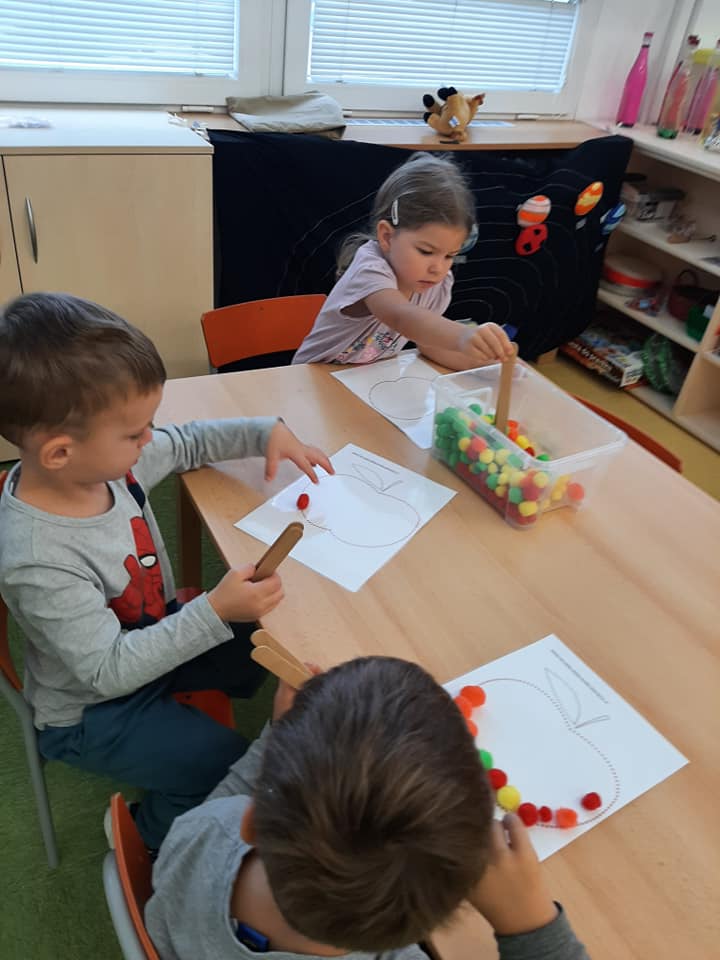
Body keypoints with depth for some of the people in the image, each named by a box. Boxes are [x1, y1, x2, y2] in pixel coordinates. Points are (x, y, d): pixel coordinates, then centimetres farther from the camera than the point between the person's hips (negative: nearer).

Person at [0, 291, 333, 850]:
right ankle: (156, 836, 21)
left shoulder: (105, 460, -18)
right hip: (93, 710, -6)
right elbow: (109, 670, -33)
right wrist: (215, 612, -42)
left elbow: (187, 443, 1)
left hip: (154, 635, 7)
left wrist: (266, 432, -11)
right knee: (227, 764, -9)